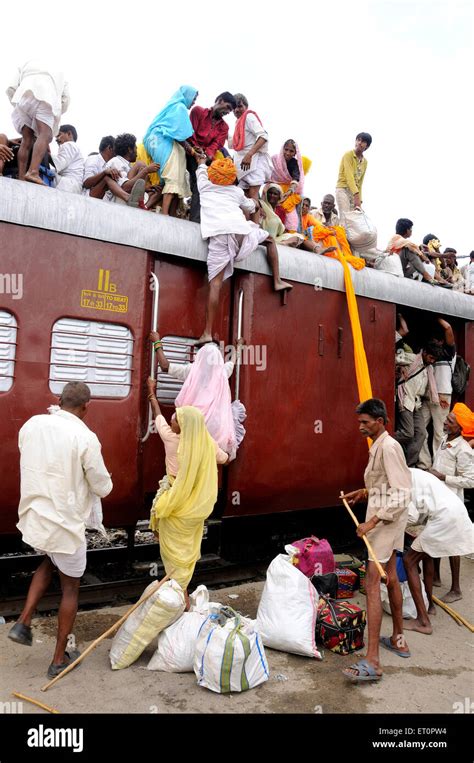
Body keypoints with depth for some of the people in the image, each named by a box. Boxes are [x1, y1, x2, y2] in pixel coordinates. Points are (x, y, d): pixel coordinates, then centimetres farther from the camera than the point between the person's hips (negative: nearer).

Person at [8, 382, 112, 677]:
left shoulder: (31, 424, -4)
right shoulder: (85, 437, -21)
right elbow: (103, 488, -12)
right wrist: (103, 479, 10)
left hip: (33, 518, 6)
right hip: (66, 524, -5)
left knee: (50, 562, 34)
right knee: (70, 588, 15)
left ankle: (24, 622, 22)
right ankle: (59, 659, 27)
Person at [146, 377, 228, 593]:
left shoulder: (171, 439, -17)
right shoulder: (208, 443, -10)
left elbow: (158, 415, 1)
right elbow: (224, 459, 11)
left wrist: (152, 392, 17)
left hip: (176, 506, -4)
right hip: (196, 507, 4)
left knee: (174, 550, 8)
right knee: (189, 548, 19)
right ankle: (182, 588, 31)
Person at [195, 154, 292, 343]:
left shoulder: (204, 186, 27)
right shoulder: (237, 191, 28)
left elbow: (202, 171, 51)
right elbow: (250, 207, 47)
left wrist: (201, 161, 72)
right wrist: (256, 205, 69)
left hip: (219, 235, -1)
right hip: (241, 230, 1)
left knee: (215, 283, -9)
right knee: (269, 239, 31)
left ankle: (208, 332, -17)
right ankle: (277, 281, 25)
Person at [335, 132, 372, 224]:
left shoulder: (365, 161, 14)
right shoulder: (348, 155, -7)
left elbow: (360, 182, 14)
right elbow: (349, 176, -19)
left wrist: (359, 200, 5)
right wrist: (356, 195, -30)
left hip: (355, 192, 6)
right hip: (343, 189, -6)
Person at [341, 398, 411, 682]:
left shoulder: (389, 447, -19)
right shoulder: (378, 446, 11)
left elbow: (401, 493, -24)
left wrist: (373, 520, -25)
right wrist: (362, 493, 12)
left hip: (387, 520, -10)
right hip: (387, 519, 10)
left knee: (372, 584, -11)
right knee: (391, 579, 19)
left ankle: (373, 661, -9)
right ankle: (398, 639, 34)